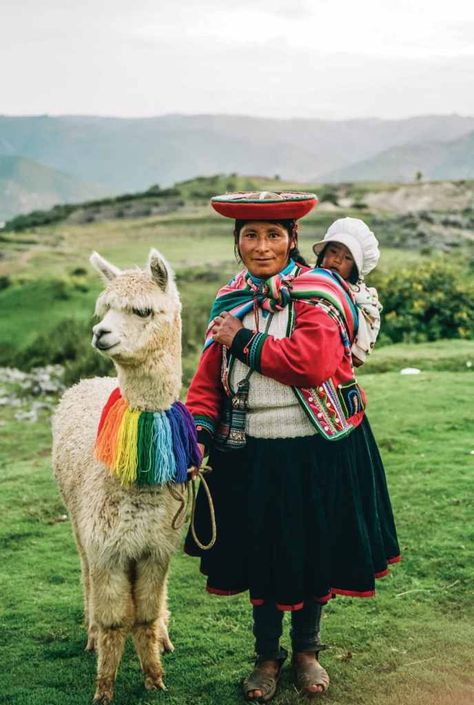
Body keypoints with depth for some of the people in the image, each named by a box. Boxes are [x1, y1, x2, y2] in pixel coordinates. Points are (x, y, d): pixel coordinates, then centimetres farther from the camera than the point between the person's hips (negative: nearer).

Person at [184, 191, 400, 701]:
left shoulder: (318, 291, -9)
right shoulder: (230, 300, 6)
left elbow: (311, 363, -24)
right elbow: (208, 377, 5)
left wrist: (242, 342, -16)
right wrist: (198, 432, -11)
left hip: (317, 450, -3)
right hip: (249, 454, 3)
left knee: (314, 550, 11)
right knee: (259, 555, 13)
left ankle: (307, 650, 35)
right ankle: (267, 656, 34)